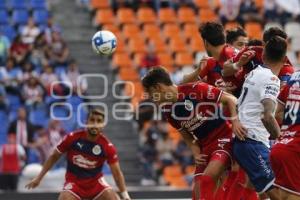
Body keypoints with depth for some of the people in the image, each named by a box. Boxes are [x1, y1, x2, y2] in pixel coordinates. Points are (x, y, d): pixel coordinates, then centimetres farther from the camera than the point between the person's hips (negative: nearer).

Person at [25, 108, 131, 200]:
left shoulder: (107, 147, -13)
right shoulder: (72, 138, -14)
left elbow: (116, 172, -11)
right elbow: (54, 157, -1)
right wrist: (39, 178, 0)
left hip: (96, 182, 1)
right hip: (74, 182, -1)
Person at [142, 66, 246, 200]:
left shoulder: (195, 89, -17)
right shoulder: (167, 111, 5)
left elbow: (230, 99, -12)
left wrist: (235, 121, -27)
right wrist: (196, 154, -3)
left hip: (223, 139, -7)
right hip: (205, 147, 7)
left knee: (206, 180, -24)